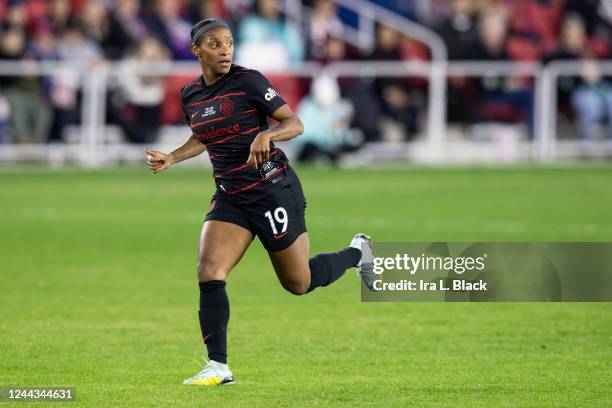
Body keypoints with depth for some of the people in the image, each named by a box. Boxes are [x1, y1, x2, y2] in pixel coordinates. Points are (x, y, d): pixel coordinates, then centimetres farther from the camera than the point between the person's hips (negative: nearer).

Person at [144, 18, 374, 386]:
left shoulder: (248, 81, -14)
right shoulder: (190, 96, 5)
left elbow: (295, 124, -15)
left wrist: (266, 135, -34)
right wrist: (171, 159, 7)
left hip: (274, 190, -5)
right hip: (231, 197, 5)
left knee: (299, 283, 6)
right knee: (209, 272, -14)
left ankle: (357, 252, 35)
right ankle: (218, 367, -10)